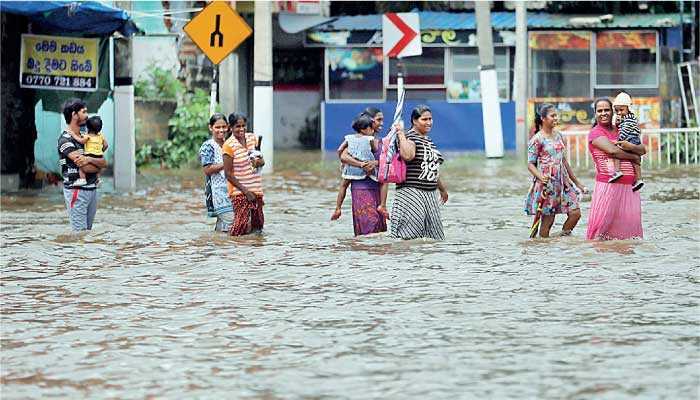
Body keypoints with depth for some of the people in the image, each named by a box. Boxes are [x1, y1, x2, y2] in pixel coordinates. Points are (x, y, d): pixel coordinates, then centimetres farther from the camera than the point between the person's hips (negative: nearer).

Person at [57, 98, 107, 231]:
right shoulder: (66, 140, -10)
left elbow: (104, 162, 6)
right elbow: (86, 167, -17)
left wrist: (89, 159, -14)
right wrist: (98, 165, 4)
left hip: (92, 189, 8)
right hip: (76, 190, -8)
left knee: (88, 230, 8)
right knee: (80, 232, -10)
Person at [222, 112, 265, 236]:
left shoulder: (251, 138, 5)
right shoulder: (228, 145, -13)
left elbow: (262, 161, 16)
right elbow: (228, 174, -13)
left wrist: (258, 162, -10)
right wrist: (245, 191, -14)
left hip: (256, 189, 6)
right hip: (239, 191, -6)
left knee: (258, 225, 9)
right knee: (241, 229, -10)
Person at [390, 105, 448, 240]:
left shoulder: (428, 140, 17)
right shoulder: (410, 137, -11)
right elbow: (407, 156, -34)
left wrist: (442, 188, 36)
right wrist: (400, 134, -25)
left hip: (430, 195, 9)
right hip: (412, 192, -9)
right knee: (410, 236, -14)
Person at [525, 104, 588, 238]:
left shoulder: (558, 135, 13)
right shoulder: (537, 139, -7)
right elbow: (530, 164, -9)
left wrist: (577, 183, 21)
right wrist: (541, 177, -28)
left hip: (563, 181, 7)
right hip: (547, 183, -6)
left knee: (575, 213, -2)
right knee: (547, 219, -4)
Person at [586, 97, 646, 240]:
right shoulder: (595, 133, 1)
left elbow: (643, 150, 13)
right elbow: (612, 151, -14)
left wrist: (630, 147, -9)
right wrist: (634, 157, -1)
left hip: (629, 185, 6)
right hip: (608, 184, -6)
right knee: (603, 221, -10)